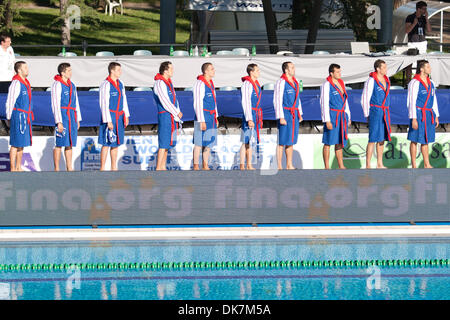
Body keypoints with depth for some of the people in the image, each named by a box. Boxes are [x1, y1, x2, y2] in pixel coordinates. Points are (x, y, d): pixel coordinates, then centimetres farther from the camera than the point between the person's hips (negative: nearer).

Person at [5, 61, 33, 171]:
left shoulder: (26, 83, 14)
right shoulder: (16, 83, -14)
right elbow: (9, 102, -12)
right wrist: (9, 118, -8)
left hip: (26, 117, 9)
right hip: (18, 116, -9)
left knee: (22, 144, 12)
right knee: (15, 144, -6)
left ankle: (18, 167, 17)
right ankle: (13, 169, -4)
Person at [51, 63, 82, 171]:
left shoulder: (71, 85, 15)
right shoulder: (57, 85, -9)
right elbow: (55, 104, -13)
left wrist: (78, 120, 18)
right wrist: (59, 122, -18)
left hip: (72, 118, 8)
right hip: (62, 116, -8)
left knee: (69, 144, 9)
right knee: (59, 143, -5)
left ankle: (69, 168, 13)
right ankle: (56, 169, -2)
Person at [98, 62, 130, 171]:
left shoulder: (120, 84, 10)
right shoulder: (106, 85, -14)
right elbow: (104, 104, -16)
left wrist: (126, 116, 14)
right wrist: (108, 121, -18)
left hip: (119, 117, 8)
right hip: (110, 116, -8)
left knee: (116, 144, 11)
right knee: (106, 144, -5)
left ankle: (114, 168, 18)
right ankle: (102, 169, 0)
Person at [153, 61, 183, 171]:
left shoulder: (168, 82, 15)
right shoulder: (160, 84, -15)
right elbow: (165, 102, -18)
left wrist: (178, 112, 5)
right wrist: (177, 113, -9)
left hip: (172, 116, 10)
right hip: (165, 116, -10)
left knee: (168, 143, 13)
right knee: (164, 143, -9)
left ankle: (163, 167, 19)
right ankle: (158, 168, -8)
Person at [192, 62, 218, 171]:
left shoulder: (211, 83, 14)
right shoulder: (200, 84, -13)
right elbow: (198, 104, -17)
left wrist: (216, 117, 21)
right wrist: (201, 121, -20)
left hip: (211, 118, 9)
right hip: (203, 117, -9)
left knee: (209, 143, 9)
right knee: (199, 143, -6)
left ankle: (205, 166, 15)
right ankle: (196, 167, -2)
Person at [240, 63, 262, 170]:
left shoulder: (256, 84, 14)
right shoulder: (247, 85, -13)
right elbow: (245, 103, -17)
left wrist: (260, 118, 20)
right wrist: (249, 119, -21)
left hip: (256, 115, 9)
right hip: (249, 115, -9)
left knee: (250, 141, 10)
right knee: (246, 142, -6)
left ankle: (249, 165, 12)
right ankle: (242, 165, -3)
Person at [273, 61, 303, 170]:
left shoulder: (295, 82, 13)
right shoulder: (281, 82, -12)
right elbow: (277, 100, -15)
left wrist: (300, 114, 19)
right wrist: (281, 117, -19)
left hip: (294, 115, 8)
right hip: (285, 114, -8)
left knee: (291, 141, 10)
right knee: (282, 141, -6)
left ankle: (289, 165, 14)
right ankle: (279, 167, -3)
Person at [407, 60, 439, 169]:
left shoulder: (431, 83, 11)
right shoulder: (414, 83, -12)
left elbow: (434, 101, 17)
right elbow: (411, 102, -15)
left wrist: (436, 117, 15)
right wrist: (413, 119, -19)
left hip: (429, 115, 7)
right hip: (418, 114, -7)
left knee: (426, 140, 10)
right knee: (415, 140, -1)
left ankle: (427, 164, 13)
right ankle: (414, 165, 4)